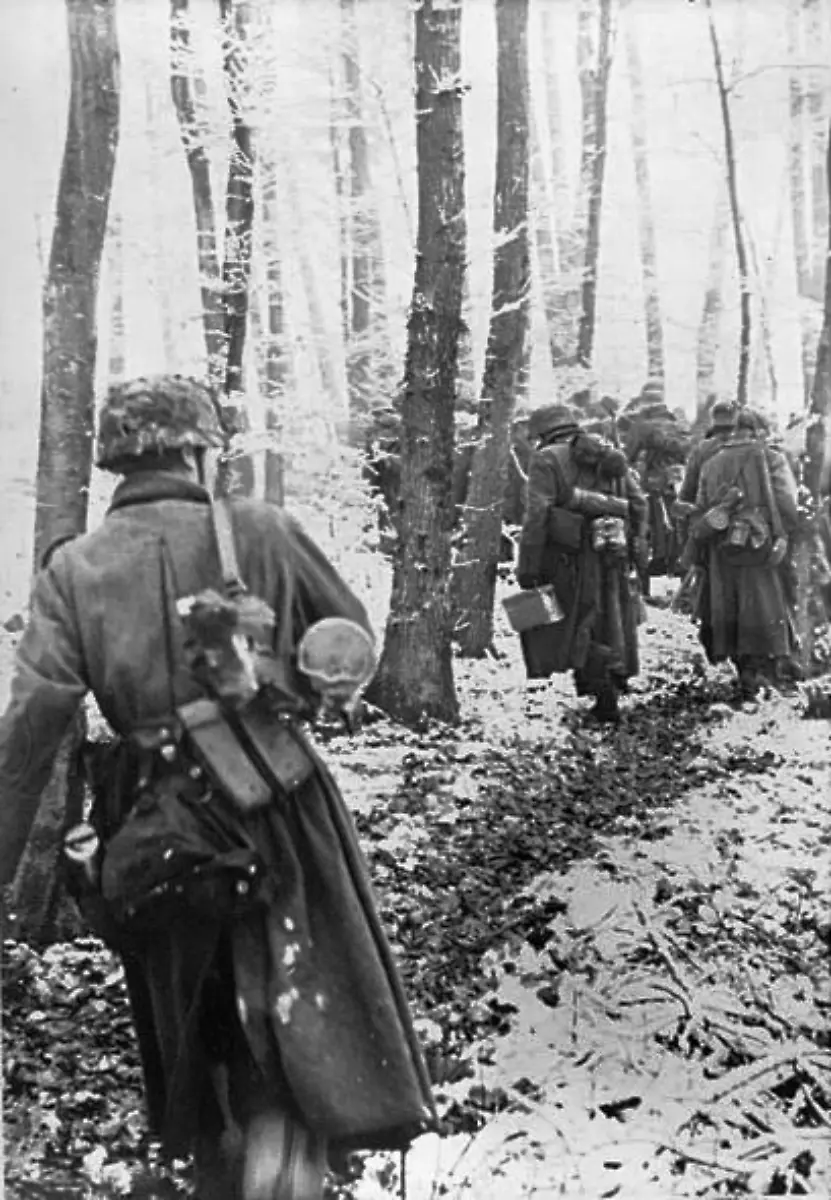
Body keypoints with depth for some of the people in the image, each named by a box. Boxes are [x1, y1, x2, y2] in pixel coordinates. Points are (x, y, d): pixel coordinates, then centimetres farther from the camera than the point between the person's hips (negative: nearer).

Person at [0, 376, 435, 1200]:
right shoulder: (261, 532, -7)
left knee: (194, 1031, 24)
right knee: (300, 1016, 6)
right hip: (277, 808, -3)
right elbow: (354, 638, 2)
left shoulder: (73, 569, -4)